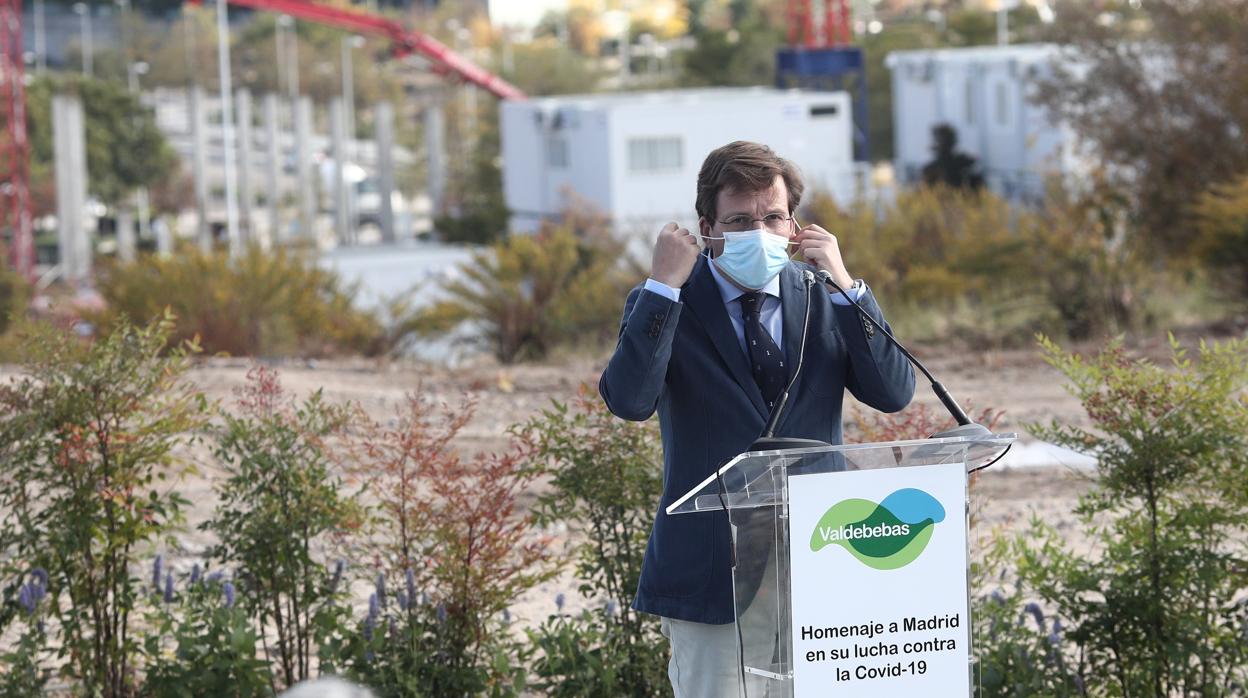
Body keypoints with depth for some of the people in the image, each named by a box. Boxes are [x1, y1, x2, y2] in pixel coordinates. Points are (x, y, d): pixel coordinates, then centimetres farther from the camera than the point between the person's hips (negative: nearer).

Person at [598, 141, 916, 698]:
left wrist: (844, 286, -10)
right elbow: (628, 401, -18)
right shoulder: (665, 305, -1)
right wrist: (662, 285, -19)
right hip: (712, 576, -3)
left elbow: (894, 394, -3)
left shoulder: (822, 297, 8)